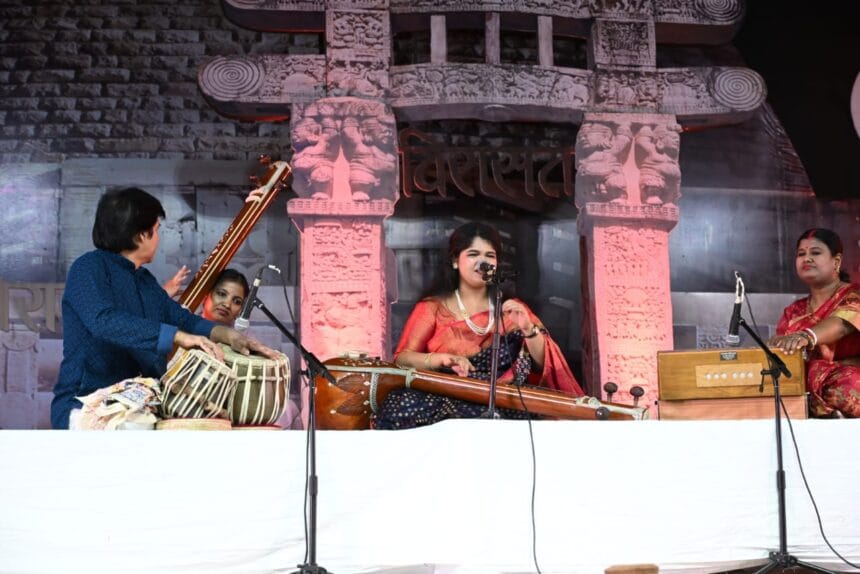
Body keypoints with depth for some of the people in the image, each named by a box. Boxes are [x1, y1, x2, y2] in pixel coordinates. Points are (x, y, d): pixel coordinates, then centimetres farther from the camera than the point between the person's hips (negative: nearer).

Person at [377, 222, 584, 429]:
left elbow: (544, 365, 5)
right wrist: (442, 359, -20)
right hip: (440, 397, -2)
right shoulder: (432, 307, 12)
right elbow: (402, 358, 0)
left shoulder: (512, 309, 15)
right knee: (400, 407, -34)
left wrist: (528, 329, -14)